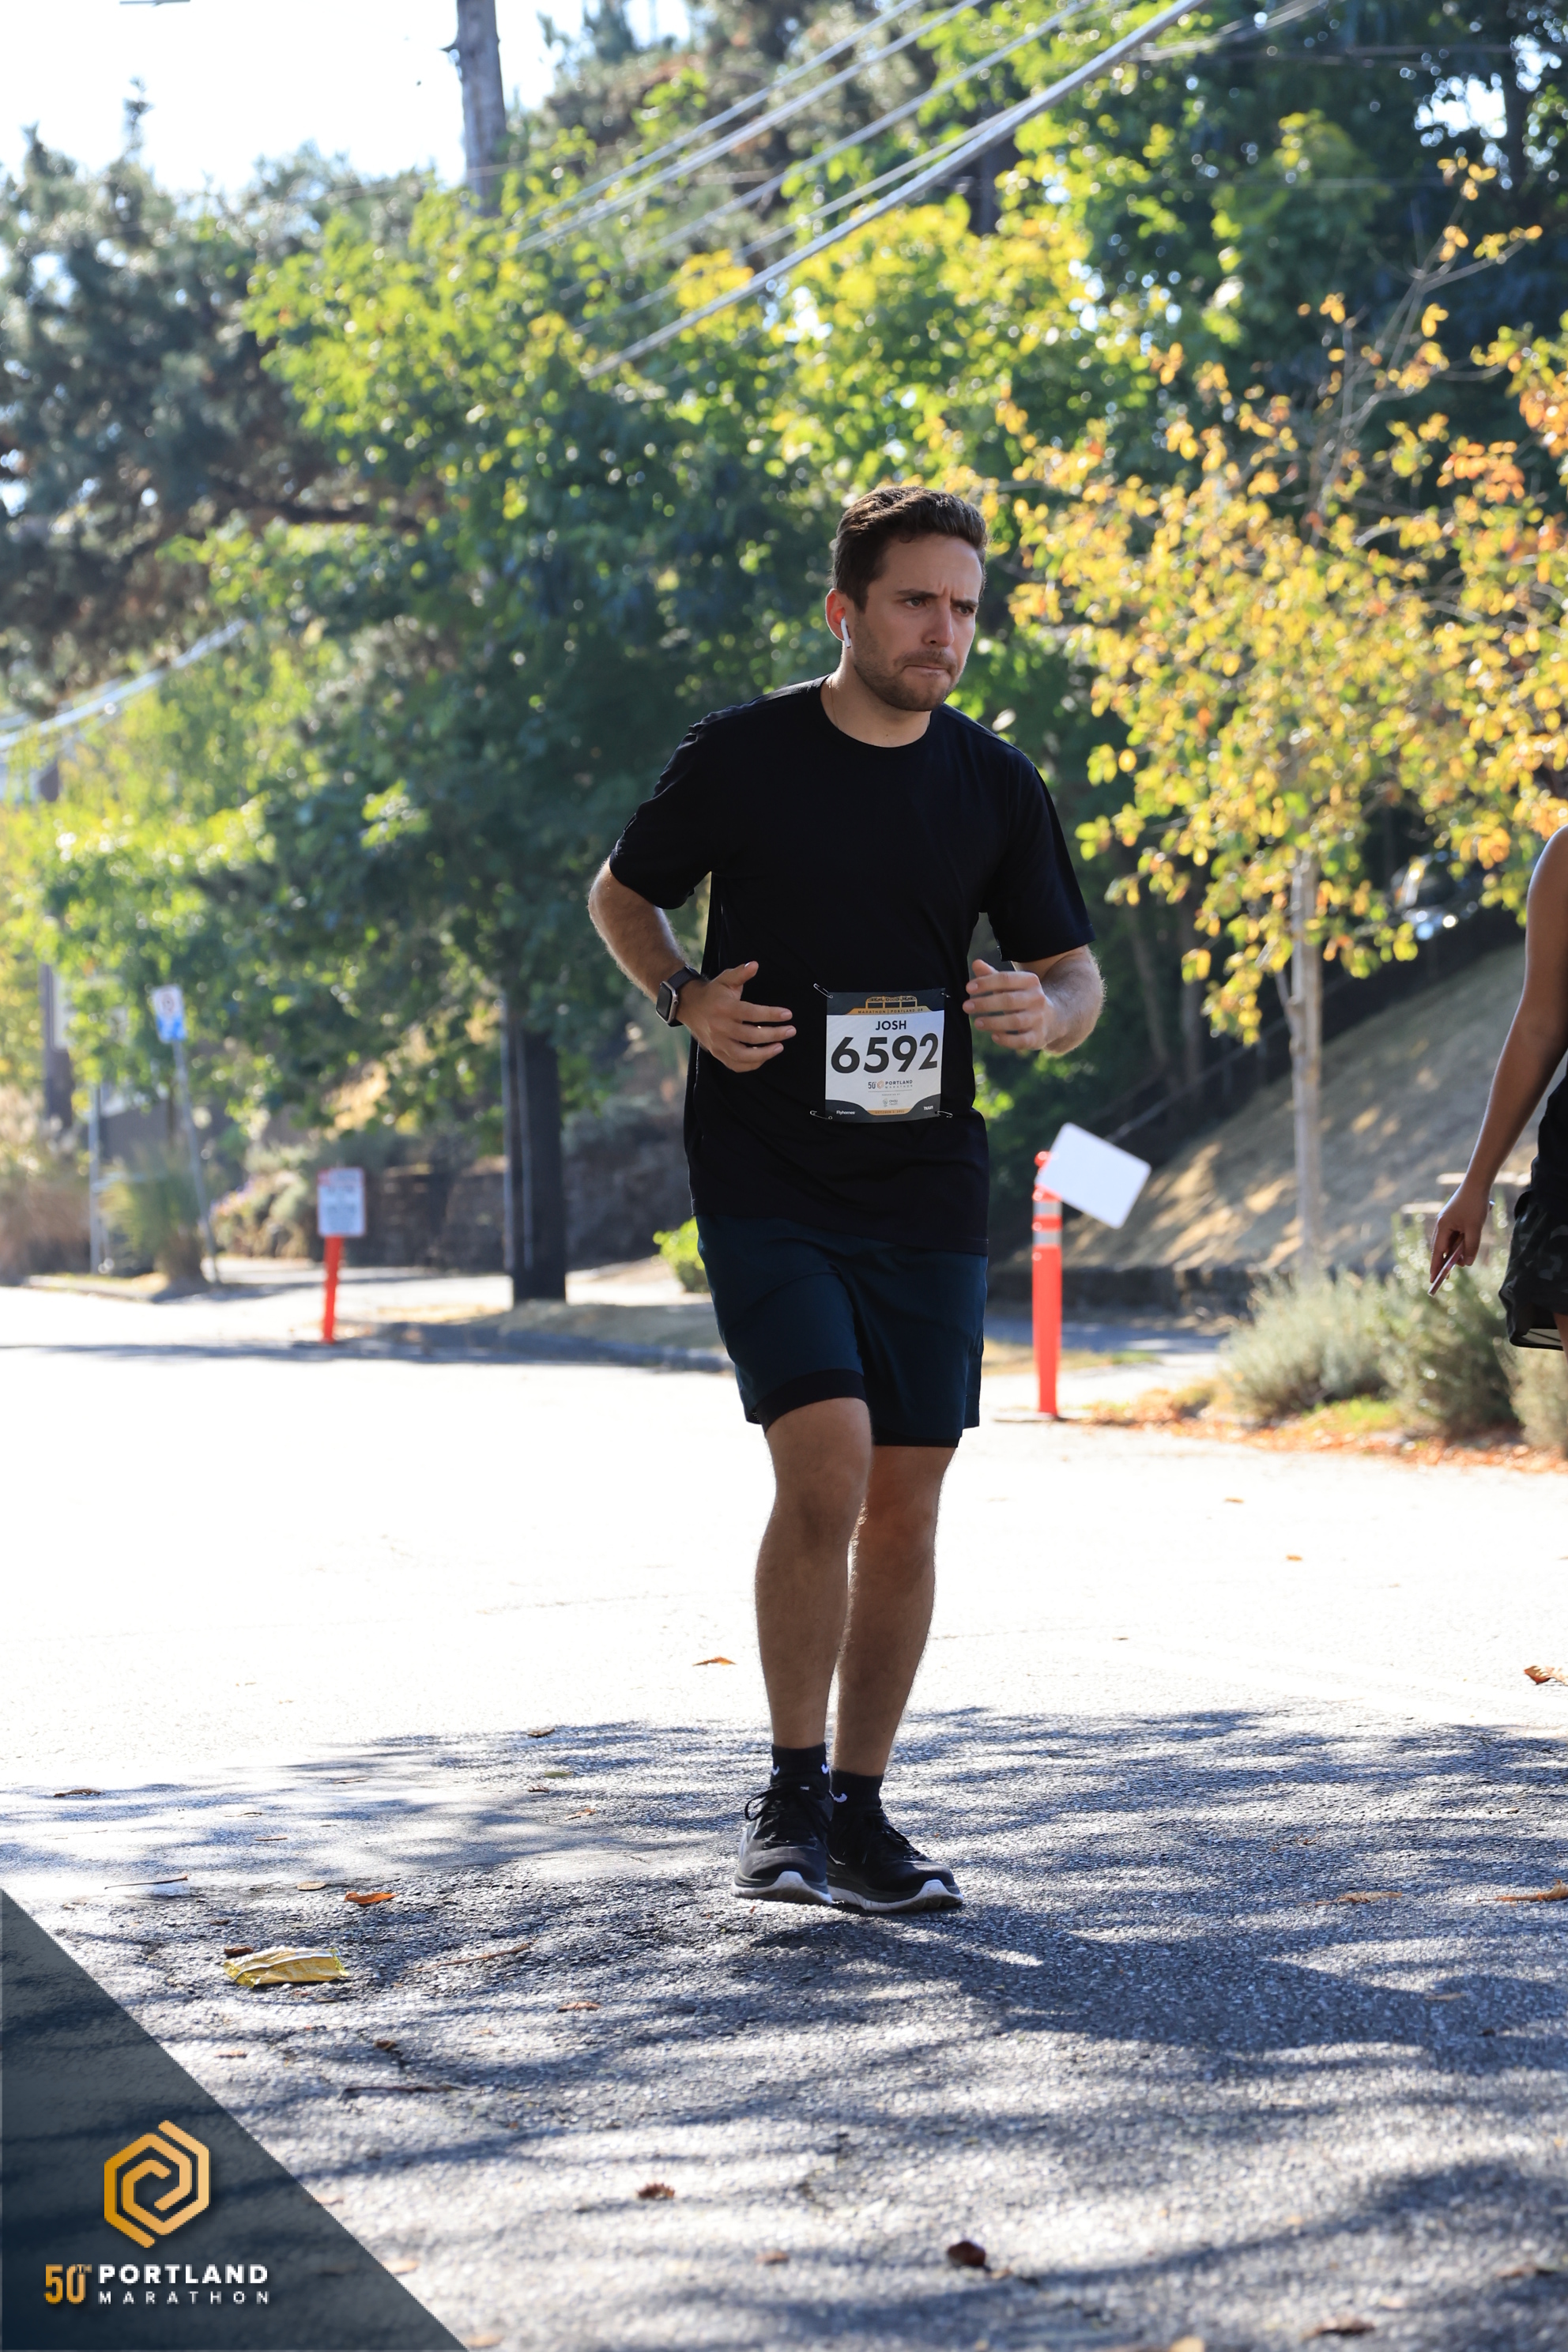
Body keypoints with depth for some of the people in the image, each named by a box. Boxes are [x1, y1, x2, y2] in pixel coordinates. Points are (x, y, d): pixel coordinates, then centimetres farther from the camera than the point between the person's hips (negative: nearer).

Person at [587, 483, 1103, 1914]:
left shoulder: (996, 787, 5)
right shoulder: (741, 758, -3)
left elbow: (1076, 971, 11)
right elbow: (622, 894, 11)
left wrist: (1044, 1012, -13)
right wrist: (687, 998, -8)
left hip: (926, 1189, 4)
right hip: (765, 1182, -3)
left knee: (905, 1506, 5)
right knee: (825, 1470, -17)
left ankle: (860, 1813, 19)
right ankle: (791, 1798, 0)